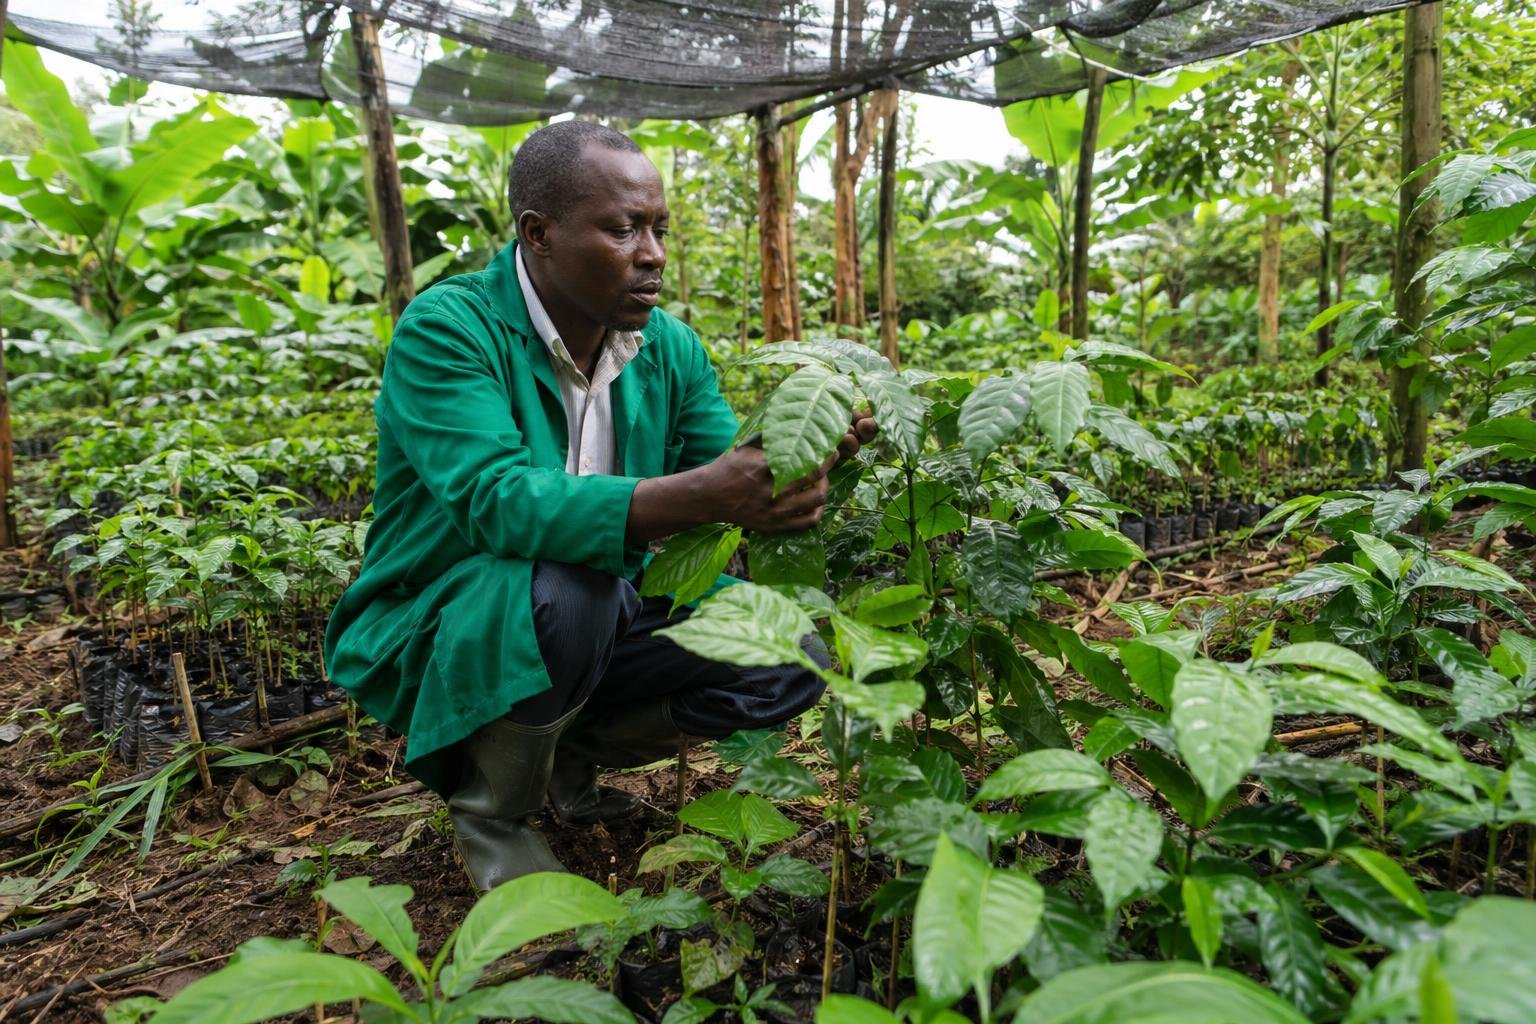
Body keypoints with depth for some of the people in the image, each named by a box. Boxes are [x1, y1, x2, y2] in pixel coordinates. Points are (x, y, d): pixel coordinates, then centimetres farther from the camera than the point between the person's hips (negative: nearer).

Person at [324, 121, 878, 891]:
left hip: (601, 625, 5)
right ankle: (489, 815, -7)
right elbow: (499, 501, -35)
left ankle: (570, 752, 10)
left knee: (788, 660, -11)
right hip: (436, 634, -5)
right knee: (561, 590, -37)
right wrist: (706, 494, -47)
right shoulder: (447, 330, -20)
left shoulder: (670, 349, -1)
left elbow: (732, 478, -5)